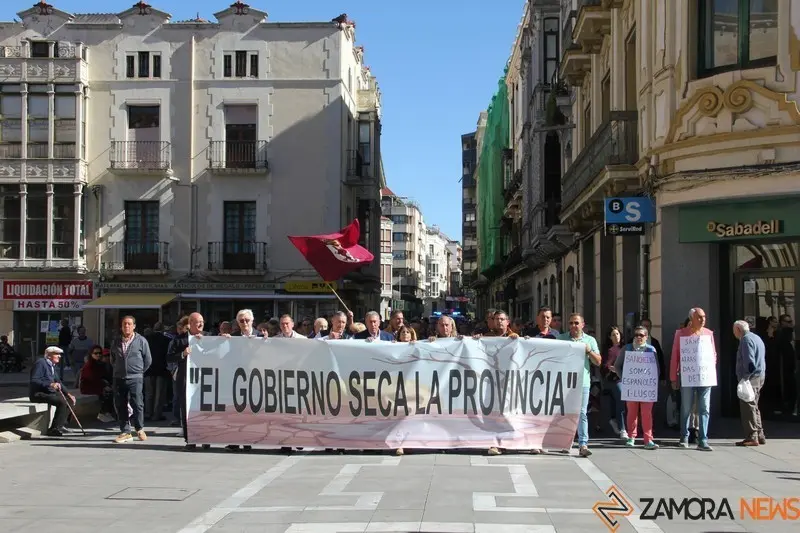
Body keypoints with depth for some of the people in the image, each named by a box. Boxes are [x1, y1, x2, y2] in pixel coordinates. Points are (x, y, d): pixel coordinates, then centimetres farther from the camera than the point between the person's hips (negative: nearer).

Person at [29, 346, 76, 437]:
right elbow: (33, 381, -23)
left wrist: (68, 394, 5)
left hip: (48, 392, 10)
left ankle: (60, 425, 9)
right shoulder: (40, 363, -13)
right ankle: (54, 429, -21)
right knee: (62, 402, -24)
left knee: (69, 400, 5)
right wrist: (50, 384, -33)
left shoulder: (52, 365, 16)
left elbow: (58, 382, 19)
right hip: (38, 394, -10)